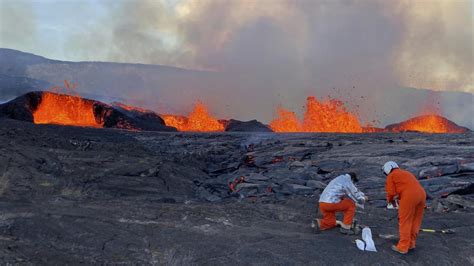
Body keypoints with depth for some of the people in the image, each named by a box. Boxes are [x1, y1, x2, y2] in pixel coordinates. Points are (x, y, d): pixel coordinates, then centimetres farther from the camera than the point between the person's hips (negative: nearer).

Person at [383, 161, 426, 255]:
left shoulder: (391, 176, 8)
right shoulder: (406, 173, 30)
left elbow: (391, 192, 2)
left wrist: (390, 200, 21)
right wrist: (400, 198, 29)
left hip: (409, 196, -7)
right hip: (421, 194, 7)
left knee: (405, 222, 3)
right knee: (415, 221, 18)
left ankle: (403, 247, 8)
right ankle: (411, 243, 28)